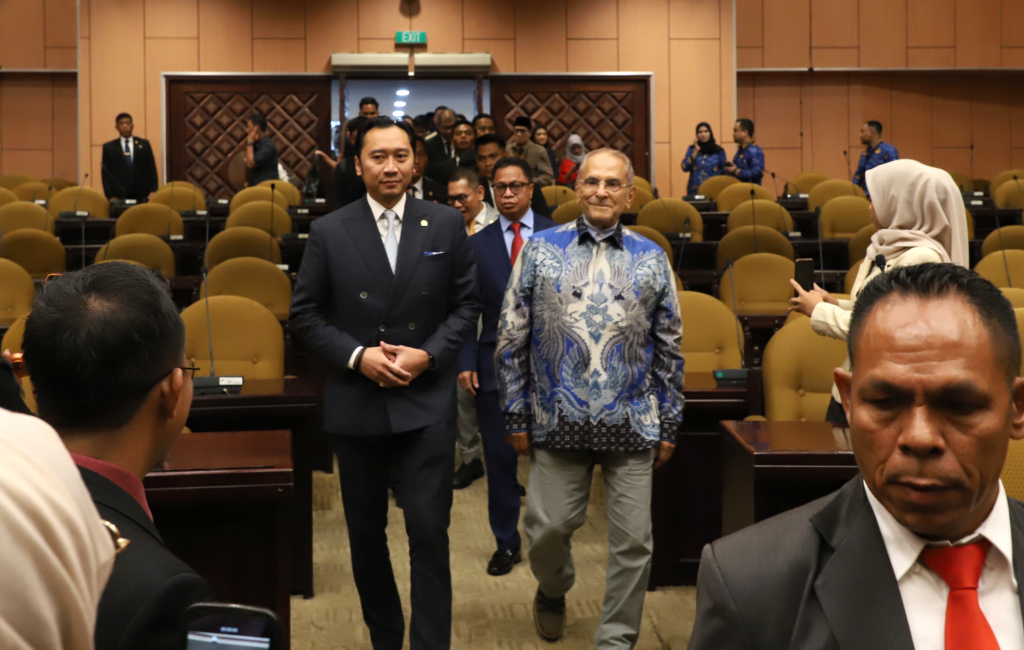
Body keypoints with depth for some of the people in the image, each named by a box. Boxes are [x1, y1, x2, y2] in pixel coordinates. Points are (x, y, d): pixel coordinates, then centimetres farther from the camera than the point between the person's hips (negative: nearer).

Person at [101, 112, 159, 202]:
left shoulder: (144, 144, 14)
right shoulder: (108, 147, 11)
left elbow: (152, 169, 11)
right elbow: (106, 174, 7)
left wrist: (153, 191, 0)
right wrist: (110, 196, -3)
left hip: (143, 196, 1)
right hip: (119, 197, -1)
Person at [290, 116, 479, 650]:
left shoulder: (447, 224, 1)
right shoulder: (328, 232, -1)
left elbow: (467, 303, 4)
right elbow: (304, 315, 2)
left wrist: (429, 354, -11)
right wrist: (357, 356, -11)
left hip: (426, 402, -1)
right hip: (356, 403, 1)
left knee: (429, 532, -7)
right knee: (365, 533, 13)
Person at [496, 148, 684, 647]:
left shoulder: (651, 259, 5)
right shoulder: (540, 249, 2)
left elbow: (669, 348, 9)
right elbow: (511, 339, 3)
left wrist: (669, 424, 7)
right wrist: (516, 415, 0)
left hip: (632, 425, 1)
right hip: (558, 422, -1)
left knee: (633, 542, 4)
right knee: (547, 528, 7)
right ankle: (553, 590, 40)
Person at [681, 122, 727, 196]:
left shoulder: (719, 151, 4)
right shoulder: (692, 149, 7)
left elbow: (724, 173, 8)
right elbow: (685, 168, -5)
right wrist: (696, 152, -8)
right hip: (694, 191, 1)